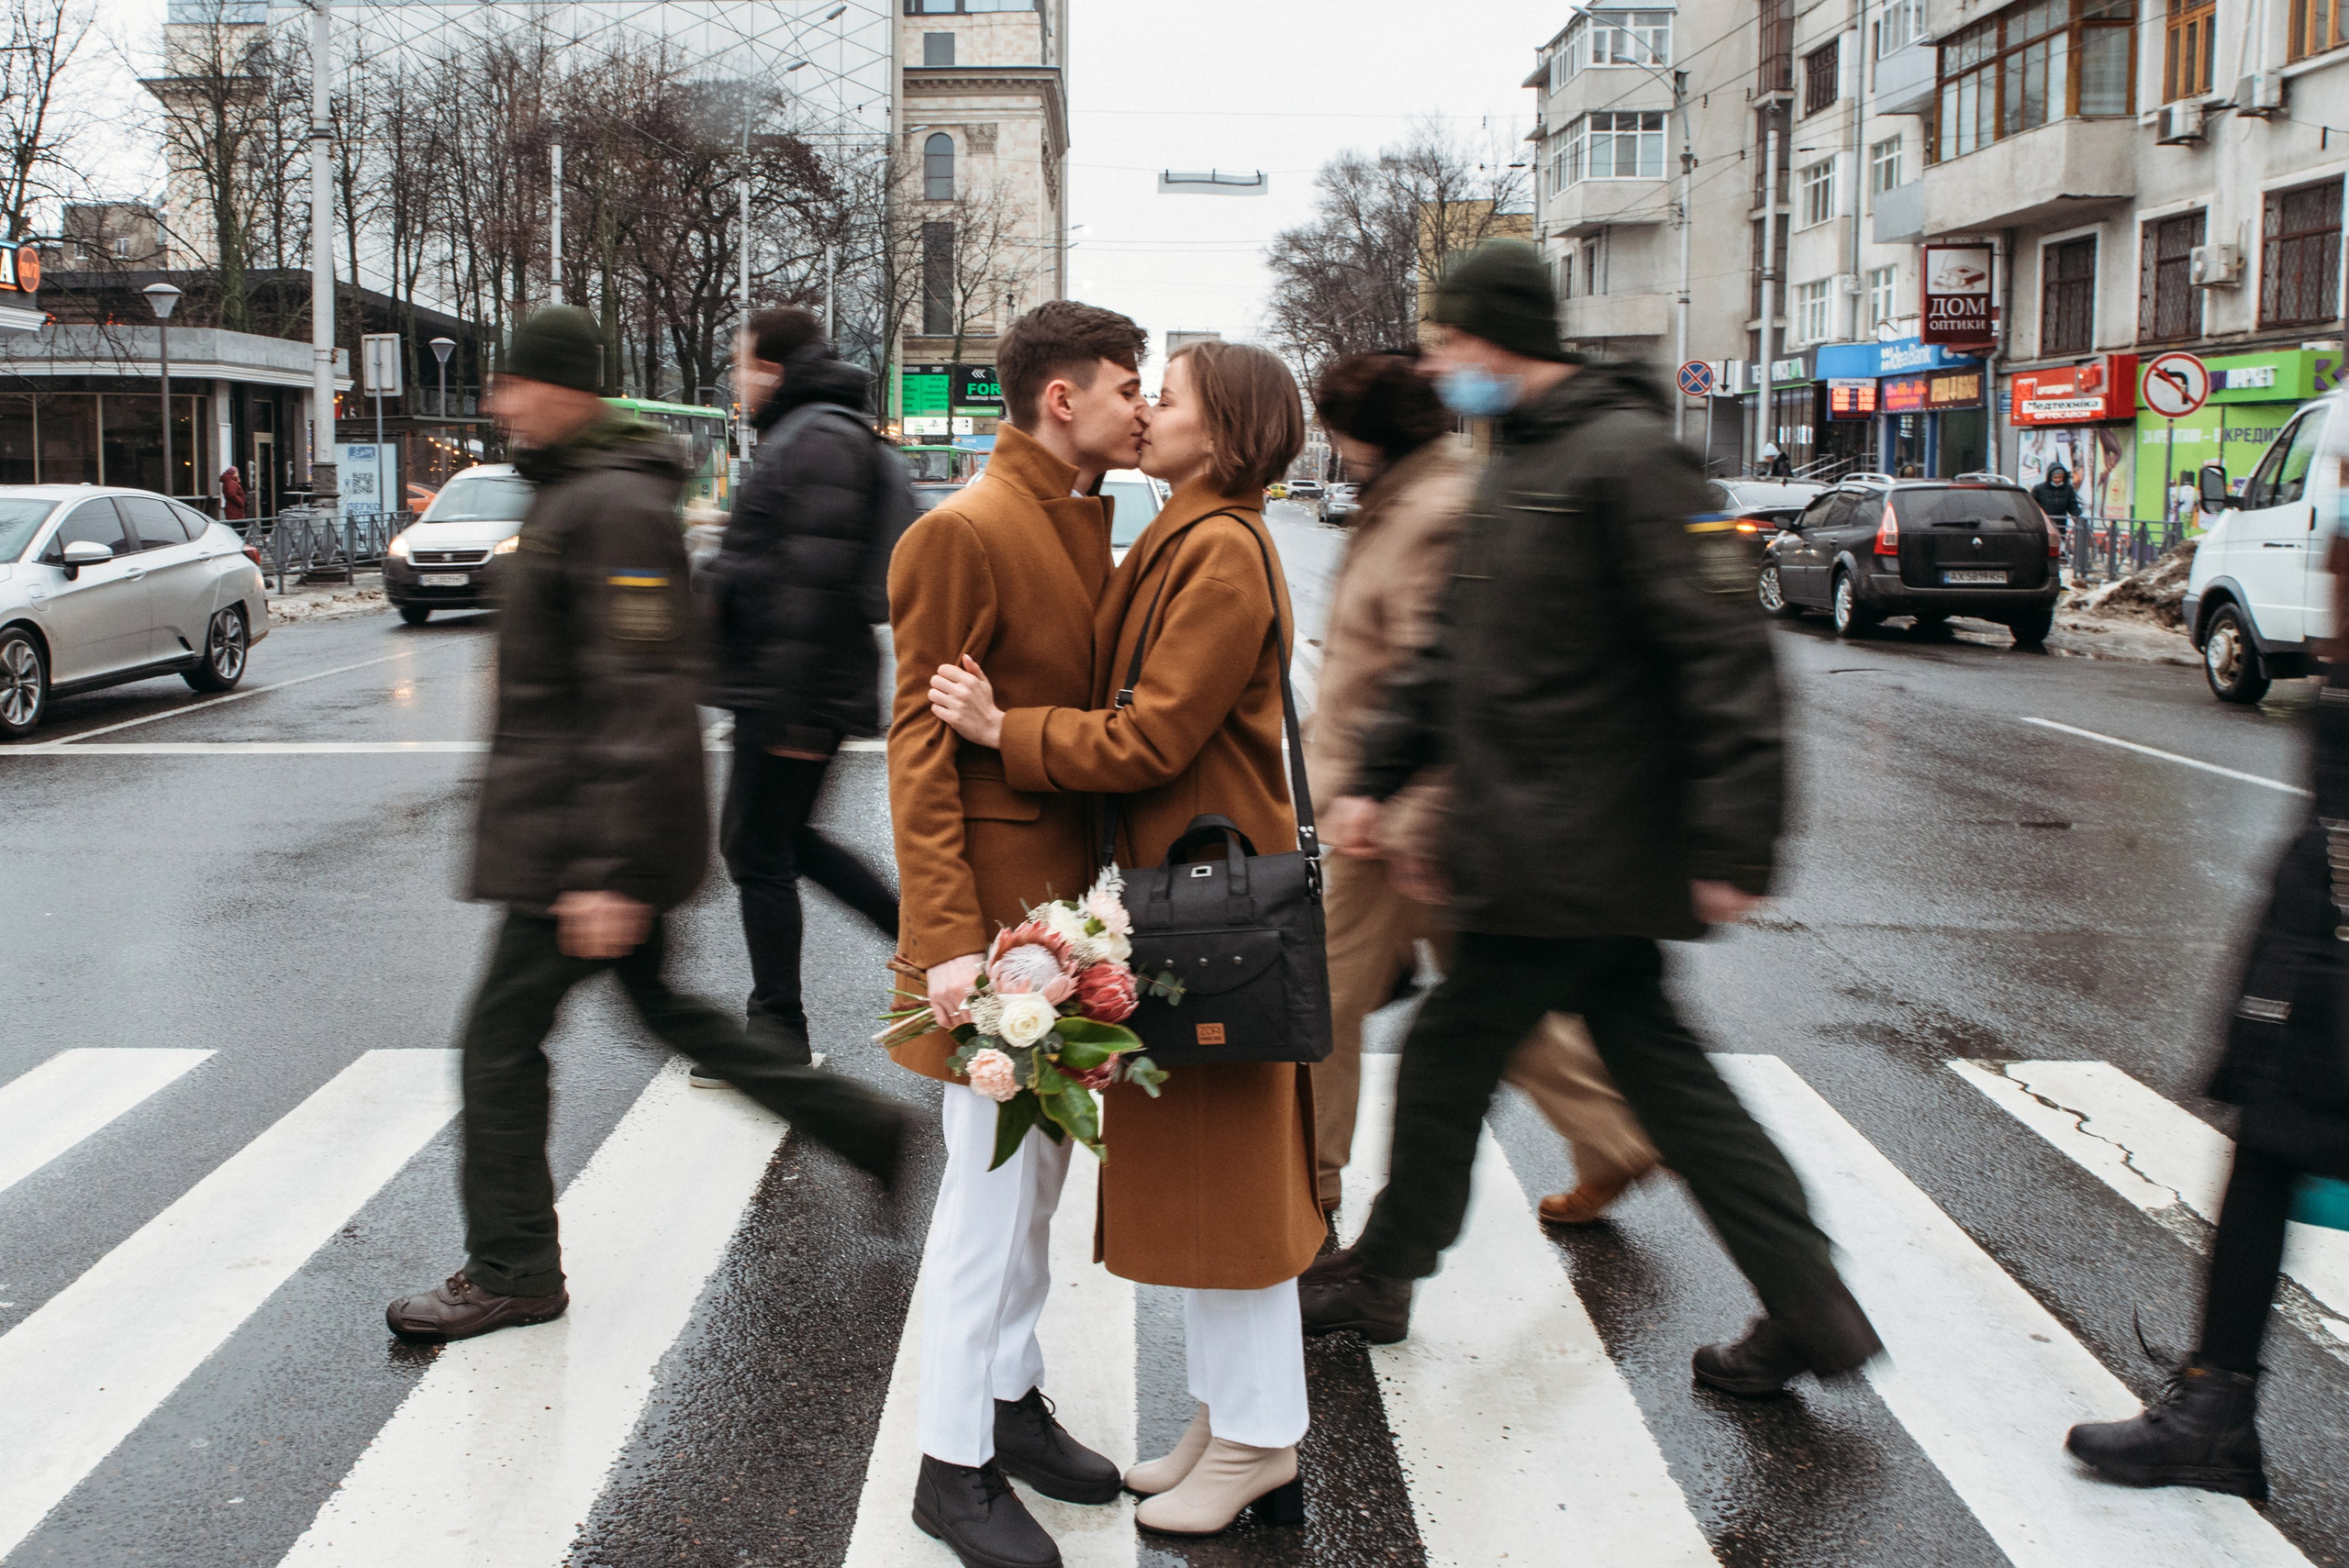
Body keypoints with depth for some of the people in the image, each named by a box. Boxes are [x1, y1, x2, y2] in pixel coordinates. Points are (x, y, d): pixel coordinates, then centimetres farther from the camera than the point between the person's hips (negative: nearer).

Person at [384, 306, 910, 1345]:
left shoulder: (615, 508, -18)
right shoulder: (567, 495, 15)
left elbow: (640, 702, -25)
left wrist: (608, 870, -27)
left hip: (583, 838, -11)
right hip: (569, 829, 11)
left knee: (502, 1037, -1)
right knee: (662, 1007, 19)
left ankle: (511, 1271, 13)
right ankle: (865, 1128, 27)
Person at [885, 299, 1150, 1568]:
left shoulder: (1089, 520, 11)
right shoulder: (963, 533, -16)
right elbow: (919, 746, -18)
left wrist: (1100, 886, 10)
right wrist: (948, 937, -23)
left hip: (1069, 891, 9)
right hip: (996, 900, -9)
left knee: (1041, 1166, 18)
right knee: (990, 1182, 1)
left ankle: (1011, 1396, 35)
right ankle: (954, 1465, 16)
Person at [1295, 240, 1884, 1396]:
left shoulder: (1624, 455, -15)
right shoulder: (1514, 469, 15)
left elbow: (1720, 654, -21)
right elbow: (1454, 652, 21)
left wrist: (1732, 845, -23)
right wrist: (1377, 777, 17)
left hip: (1564, 858, -10)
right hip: (1591, 863, 10)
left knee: (1448, 1061, 4)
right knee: (1659, 1067, 12)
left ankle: (1376, 1278, 24)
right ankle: (1810, 1311, 20)